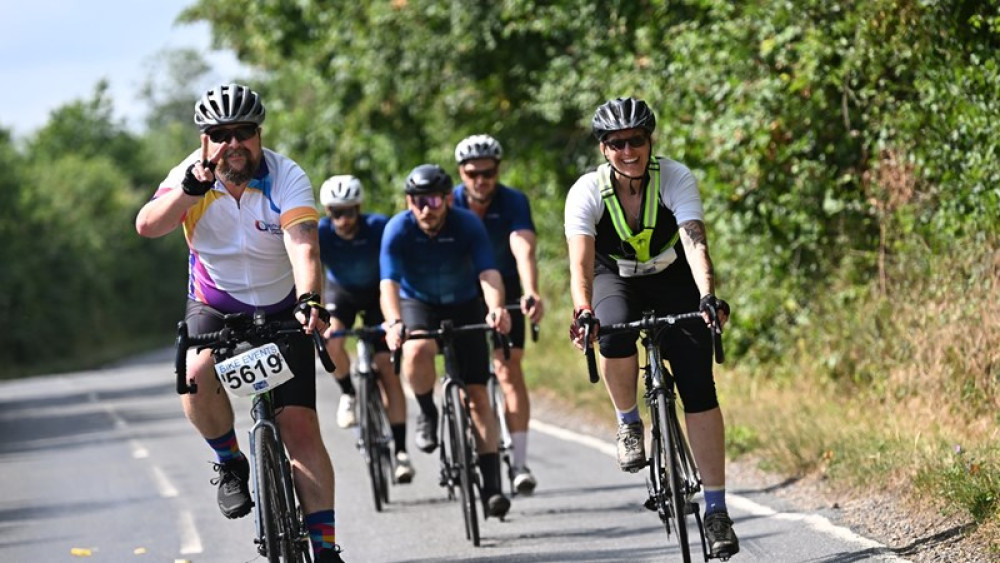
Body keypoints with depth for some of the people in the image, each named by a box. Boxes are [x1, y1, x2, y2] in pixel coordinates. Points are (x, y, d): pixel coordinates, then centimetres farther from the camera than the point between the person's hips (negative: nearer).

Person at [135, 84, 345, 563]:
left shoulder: (286, 178, -20)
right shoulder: (192, 176, -13)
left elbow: (304, 246, -35)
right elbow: (147, 226, -29)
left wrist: (310, 300, -53)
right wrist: (190, 191, -44)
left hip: (281, 310, -1)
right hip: (214, 305, 1)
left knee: (300, 425, -11)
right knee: (197, 375, -31)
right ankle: (230, 463, -3)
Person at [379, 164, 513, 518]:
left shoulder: (468, 225, -23)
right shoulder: (398, 230, -23)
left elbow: (488, 273, -34)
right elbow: (389, 283, -34)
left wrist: (496, 308, -56)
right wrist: (393, 323, -53)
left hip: (464, 307, 1)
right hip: (418, 305, 0)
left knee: (477, 394, -7)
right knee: (417, 350, -35)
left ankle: (491, 485, -4)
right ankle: (427, 414, -6)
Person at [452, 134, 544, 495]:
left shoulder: (514, 202, -23)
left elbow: (524, 250, -39)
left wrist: (531, 294, -57)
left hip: (505, 291, -2)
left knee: (509, 371, -14)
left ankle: (520, 463, -17)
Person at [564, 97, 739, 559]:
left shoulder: (675, 178, -23)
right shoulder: (587, 192, -23)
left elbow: (695, 243, -36)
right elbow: (581, 259, -34)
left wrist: (708, 297, -52)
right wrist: (582, 312, -52)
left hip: (674, 281, 0)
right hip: (617, 282, 0)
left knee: (699, 389, -13)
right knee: (615, 337, -36)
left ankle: (716, 509, -8)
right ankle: (628, 423, -6)